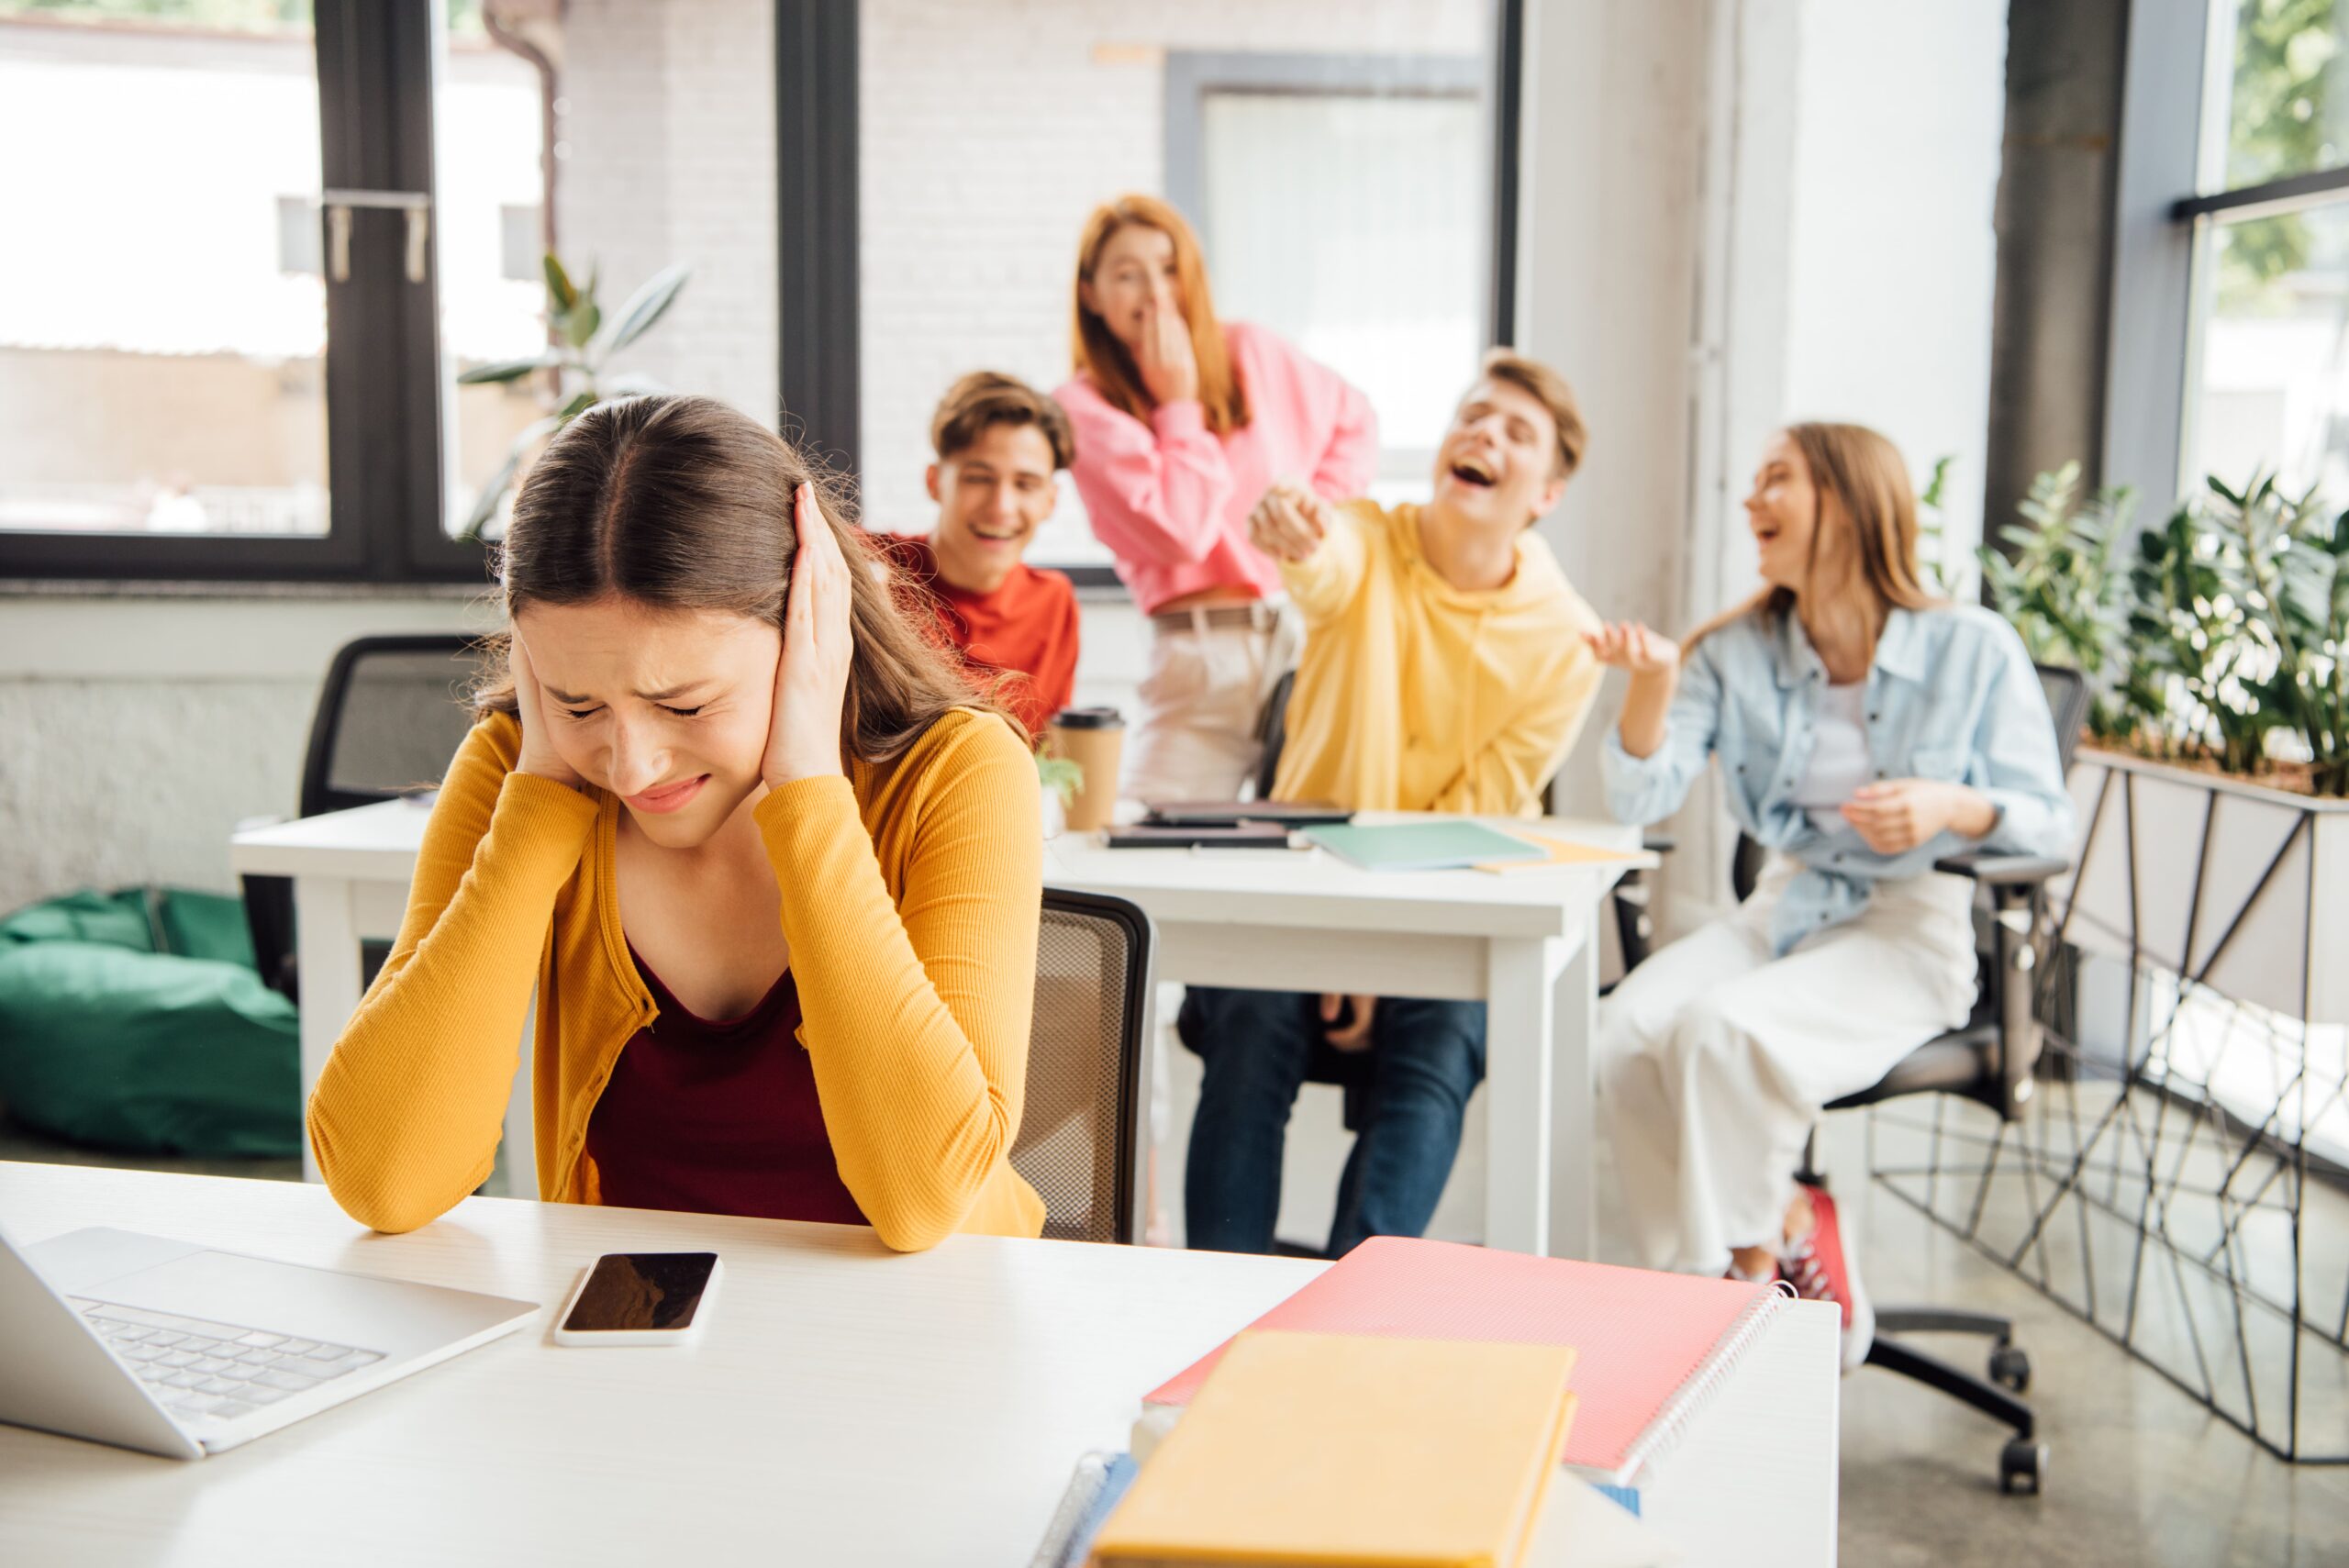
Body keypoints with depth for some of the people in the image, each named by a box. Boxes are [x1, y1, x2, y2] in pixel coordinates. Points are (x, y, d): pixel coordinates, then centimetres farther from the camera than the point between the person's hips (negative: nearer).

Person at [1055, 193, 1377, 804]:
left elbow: (1353, 425, 22)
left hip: (1306, 632, 3)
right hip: (1201, 656, -3)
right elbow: (1181, 532, -15)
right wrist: (1180, 401, -8)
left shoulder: (1250, 353, 8)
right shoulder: (1085, 406, -4)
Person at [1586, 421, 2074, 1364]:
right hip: (1784, 911, 5)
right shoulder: (1737, 653, 5)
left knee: (1723, 1029, -32)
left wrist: (1953, 807, -24)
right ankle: (1787, 1232, -5)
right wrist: (1652, 684, -21)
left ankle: (1753, 1261, -7)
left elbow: (2048, 823, -3)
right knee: (1628, 1029, -24)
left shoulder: (1973, 651, -5)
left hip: (1916, 930, -4)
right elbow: (1641, 802, -4)